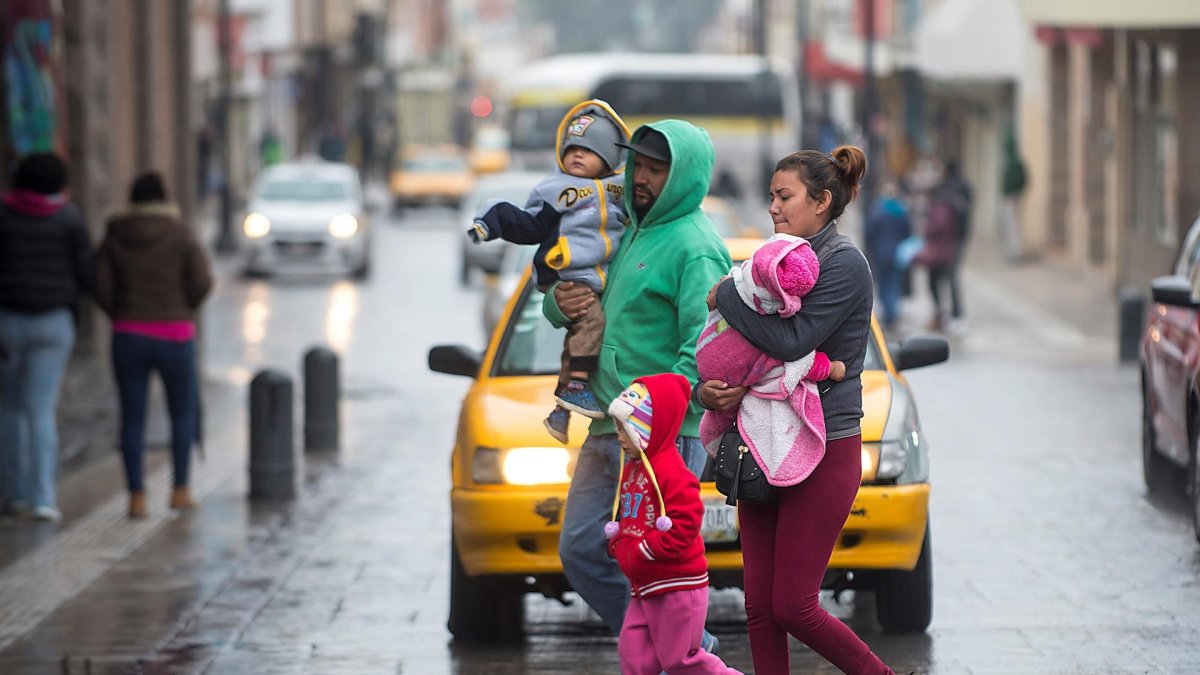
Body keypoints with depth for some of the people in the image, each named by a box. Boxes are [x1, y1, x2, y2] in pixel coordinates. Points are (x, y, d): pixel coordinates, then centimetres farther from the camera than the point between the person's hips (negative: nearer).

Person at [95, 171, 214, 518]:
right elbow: (202, 280, -12)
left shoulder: (114, 237, 3)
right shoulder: (182, 235, -3)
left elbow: (101, 288, -2)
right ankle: (180, 489, 13)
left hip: (128, 336, 1)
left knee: (132, 418, 7)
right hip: (173, 339, -1)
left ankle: (137, 497, 1)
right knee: (184, 411, 16)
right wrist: (184, 311, 6)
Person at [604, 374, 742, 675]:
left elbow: (684, 523, -26)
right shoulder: (632, 468, 12)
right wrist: (619, 545, 5)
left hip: (678, 584, -9)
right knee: (632, 651, 3)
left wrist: (643, 552, -23)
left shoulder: (671, 471, -19)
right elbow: (624, 515, 24)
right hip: (644, 587, 9)